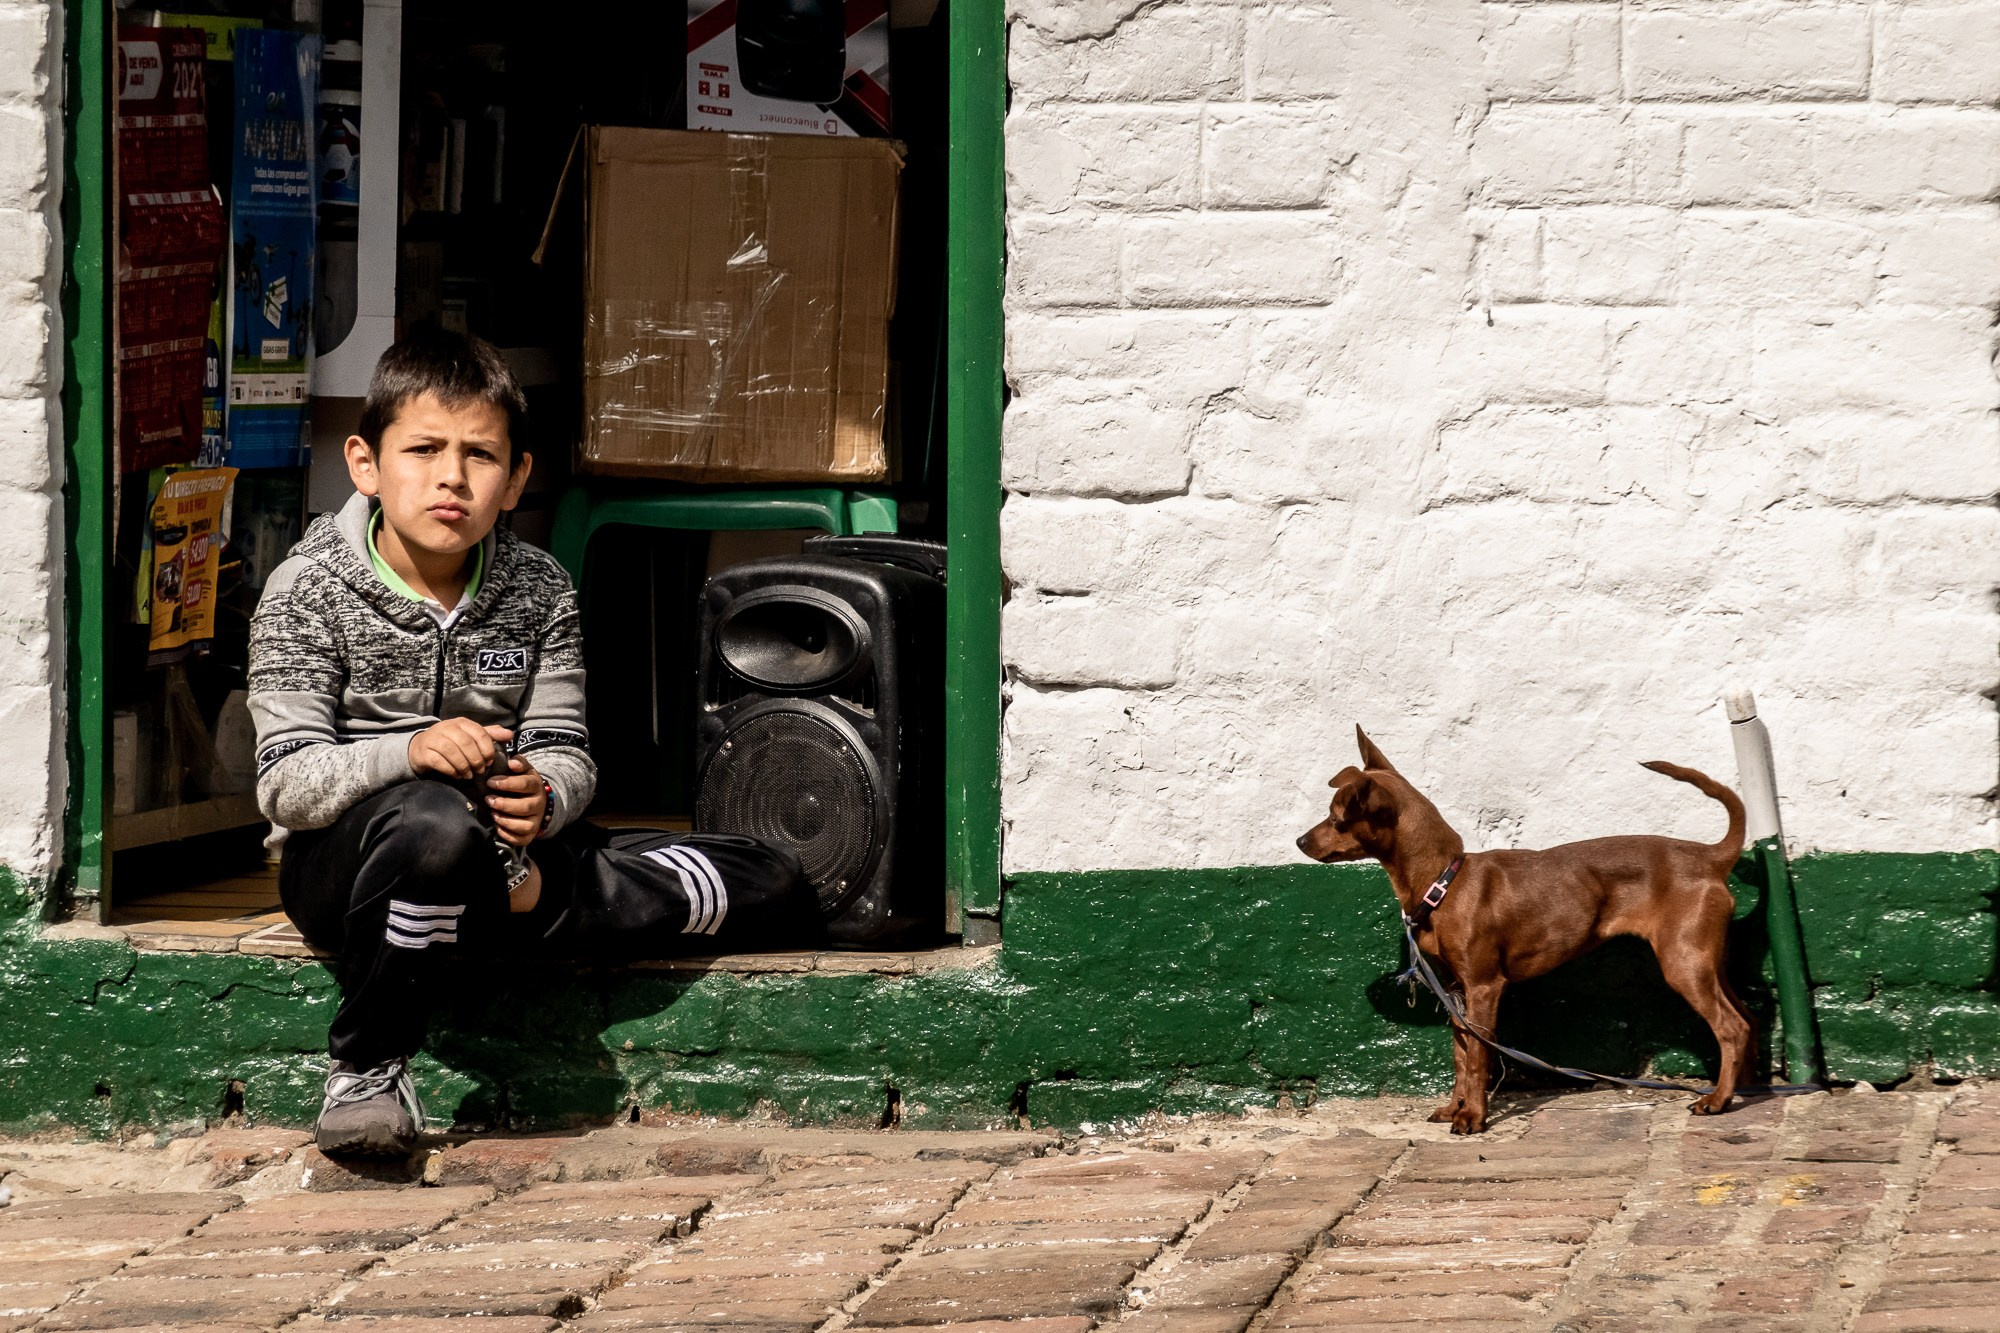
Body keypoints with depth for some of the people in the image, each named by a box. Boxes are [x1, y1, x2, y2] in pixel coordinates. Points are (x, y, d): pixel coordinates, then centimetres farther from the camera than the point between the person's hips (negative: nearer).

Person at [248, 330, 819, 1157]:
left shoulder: (538, 591, 5)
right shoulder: (310, 591, -7)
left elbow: (566, 754, 1)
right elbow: (286, 784, -15)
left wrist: (539, 796, -25)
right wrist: (411, 753, -34)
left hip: (500, 847, 5)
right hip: (343, 862, -5)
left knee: (775, 891, -4)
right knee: (437, 823, -45)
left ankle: (531, 900, -12)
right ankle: (365, 1070, -28)